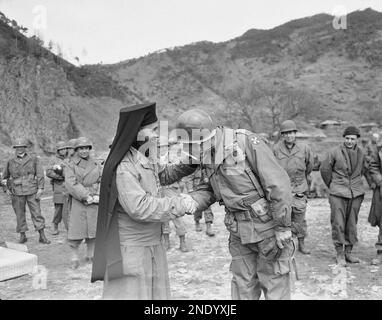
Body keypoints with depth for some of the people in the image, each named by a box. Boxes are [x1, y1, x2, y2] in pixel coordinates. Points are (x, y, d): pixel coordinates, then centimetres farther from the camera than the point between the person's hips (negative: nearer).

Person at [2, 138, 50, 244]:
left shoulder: (34, 159, 3)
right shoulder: (10, 162, 9)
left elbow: (40, 174, 0)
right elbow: (5, 176, 19)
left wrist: (40, 188, -8)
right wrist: (7, 188, 8)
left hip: (32, 191, -2)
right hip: (17, 192, 2)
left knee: (37, 213, -2)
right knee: (19, 214, 6)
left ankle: (42, 236, 0)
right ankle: (22, 236, 18)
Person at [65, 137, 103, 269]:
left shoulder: (96, 164, 13)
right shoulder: (70, 165, 0)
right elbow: (71, 184, -10)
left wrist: (98, 196, -9)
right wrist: (86, 197, -16)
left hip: (94, 202, 4)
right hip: (78, 202, -3)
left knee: (93, 229, 7)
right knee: (76, 230, -4)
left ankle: (90, 255, 22)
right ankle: (75, 258, 9)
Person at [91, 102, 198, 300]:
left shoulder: (145, 161, 6)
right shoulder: (123, 168, -21)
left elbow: (164, 175, 23)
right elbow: (139, 207, -28)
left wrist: (190, 164, 9)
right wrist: (179, 204, -21)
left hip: (152, 247, 9)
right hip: (130, 251, -9)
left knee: (157, 293, 14)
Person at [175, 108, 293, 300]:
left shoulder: (248, 143, -22)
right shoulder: (210, 156, 1)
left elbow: (279, 184, -21)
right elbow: (208, 190, 7)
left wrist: (283, 227, -18)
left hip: (268, 226, -6)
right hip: (239, 231, 7)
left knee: (274, 283, 7)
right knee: (243, 285, 15)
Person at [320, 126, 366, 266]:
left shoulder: (361, 153, 6)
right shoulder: (334, 152, -6)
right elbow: (324, 169, 4)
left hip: (356, 194, 3)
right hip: (338, 193, -3)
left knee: (352, 224, 8)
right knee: (338, 224, -5)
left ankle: (348, 252, 20)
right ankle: (340, 254, 6)